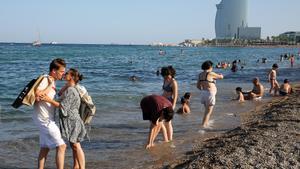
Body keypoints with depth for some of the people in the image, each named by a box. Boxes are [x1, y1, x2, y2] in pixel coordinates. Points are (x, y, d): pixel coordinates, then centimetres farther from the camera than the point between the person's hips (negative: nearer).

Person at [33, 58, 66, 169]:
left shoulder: (52, 81, 11)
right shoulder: (45, 80, -17)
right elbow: (37, 96, -29)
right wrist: (50, 85, -22)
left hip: (46, 119, 10)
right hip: (44, 119, -10)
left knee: (45, 148, 15)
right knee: (61, 146, -7)